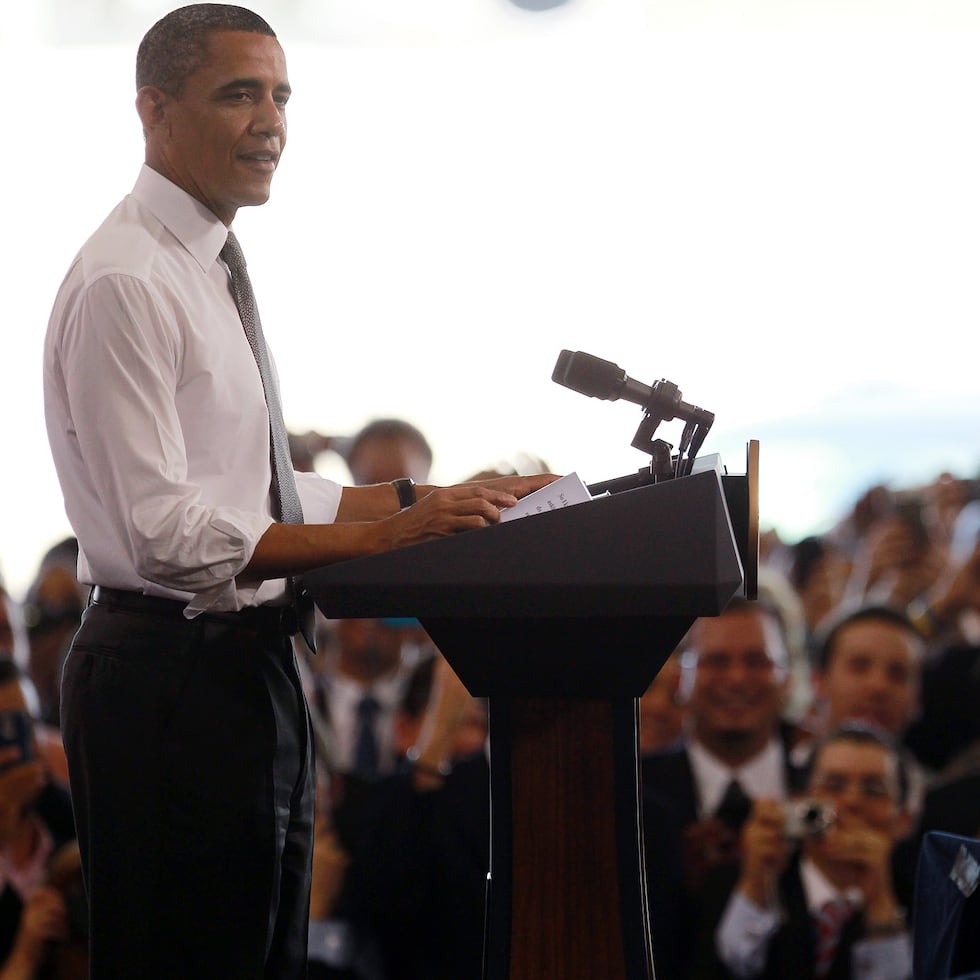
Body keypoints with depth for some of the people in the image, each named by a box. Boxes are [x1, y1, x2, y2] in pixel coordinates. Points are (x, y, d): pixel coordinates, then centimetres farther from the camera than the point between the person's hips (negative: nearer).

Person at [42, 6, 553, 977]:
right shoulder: (122, 284, -16)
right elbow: (165, 531, -23)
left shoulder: (212, 272, 15)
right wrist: (383, 535, -26)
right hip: (168, 677, -10)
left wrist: (431, 498, 9)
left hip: (247, 667, 10)